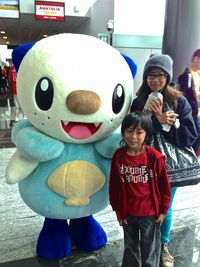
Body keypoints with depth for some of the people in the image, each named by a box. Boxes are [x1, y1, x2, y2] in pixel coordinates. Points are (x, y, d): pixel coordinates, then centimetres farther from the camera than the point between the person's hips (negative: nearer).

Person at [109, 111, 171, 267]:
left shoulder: (154, 157, -17)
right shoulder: (118, 156, -10)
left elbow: (164, 186, -8)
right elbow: (114, 185, -1)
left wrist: (163, 210, -3)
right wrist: (117, 209, 3)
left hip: (150, 213, -2)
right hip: (127, 213, 3)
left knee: (150, 250, 16)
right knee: (130, 247, 24)